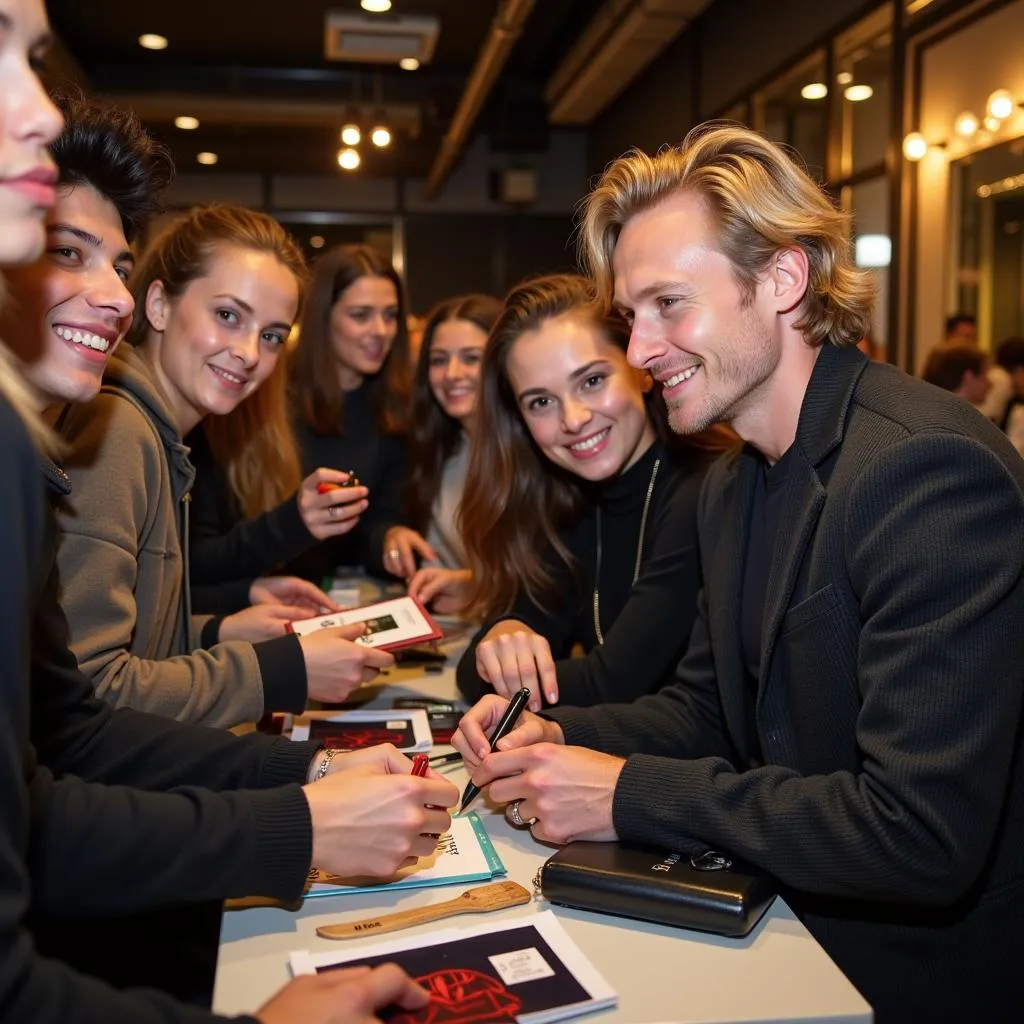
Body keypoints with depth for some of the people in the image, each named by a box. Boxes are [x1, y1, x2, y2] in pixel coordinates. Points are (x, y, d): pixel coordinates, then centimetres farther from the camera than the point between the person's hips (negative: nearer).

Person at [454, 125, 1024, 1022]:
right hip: (785, 926, 7)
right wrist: (560, 734, -7)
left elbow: (921, 837, -29)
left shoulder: (929, 468, -25)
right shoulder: (734, 486, 6)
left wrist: (630, 794, -22)